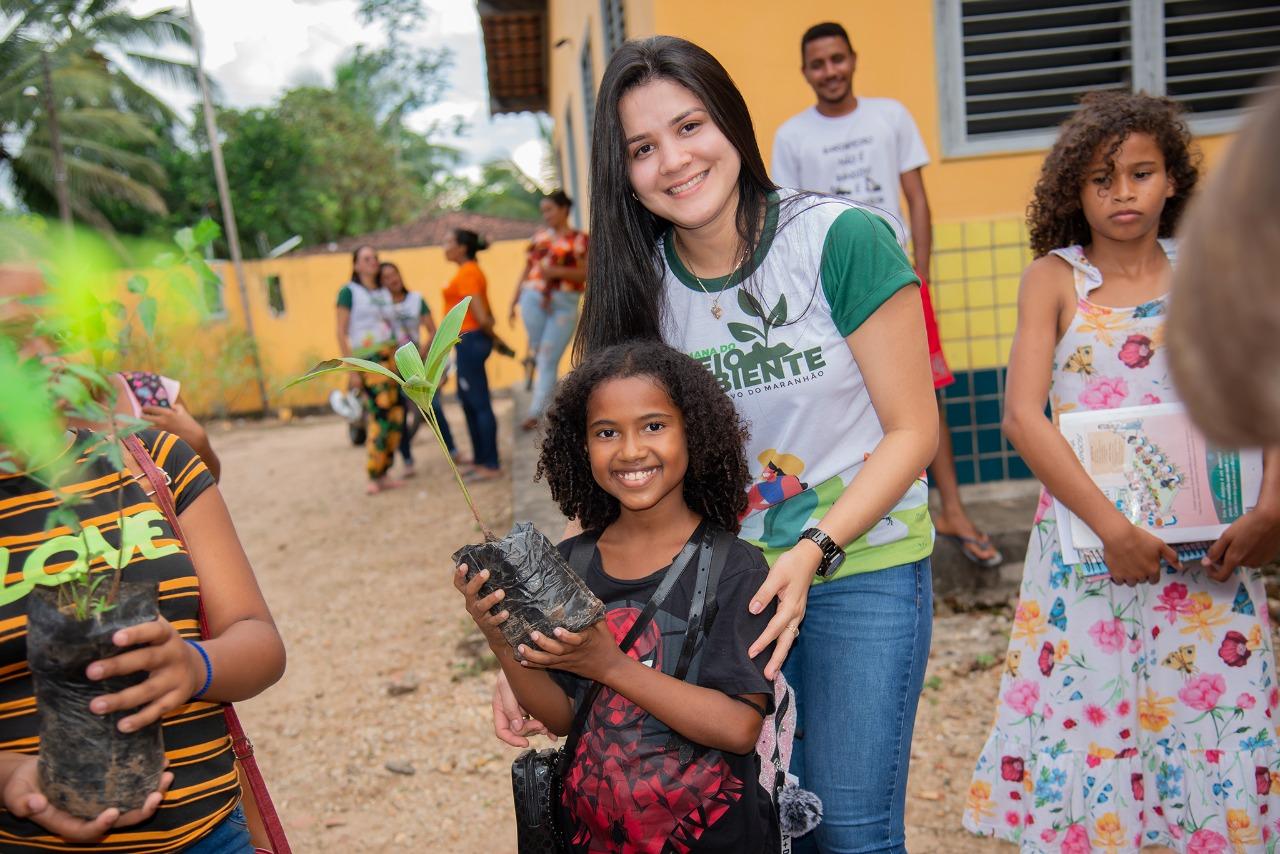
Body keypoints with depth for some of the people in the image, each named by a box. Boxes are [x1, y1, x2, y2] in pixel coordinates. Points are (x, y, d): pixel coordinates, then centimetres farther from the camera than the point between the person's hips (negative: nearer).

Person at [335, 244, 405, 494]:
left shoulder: (384, 294, 19)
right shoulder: (349, 292, 1)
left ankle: (383, 474, 10)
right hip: (368, 359, -6)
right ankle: (374, 477, -6)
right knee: (381, 415, -14)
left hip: (393, 358, 6)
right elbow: (341, 333, -3)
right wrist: (352, 370, -10)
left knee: (396, 417, 1)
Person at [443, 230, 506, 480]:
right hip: (468, 341, 10)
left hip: (470, 341, -10)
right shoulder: (471, 272, 15)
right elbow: (485, 316, 15)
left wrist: (494, 338, -5)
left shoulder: (467, 273, -15)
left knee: (479, 404, -5)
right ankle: (481, 460, 24)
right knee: (468, 402, 16)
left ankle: (492, 465, 0)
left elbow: (482, 317, -19)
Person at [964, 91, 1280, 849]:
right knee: (1085, 742, 2)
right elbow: (1024, 416, -9)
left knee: (1219, 736, 6)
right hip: (1089, 543, -2)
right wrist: (1112, 526, -18)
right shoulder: (1054, 278, 1)